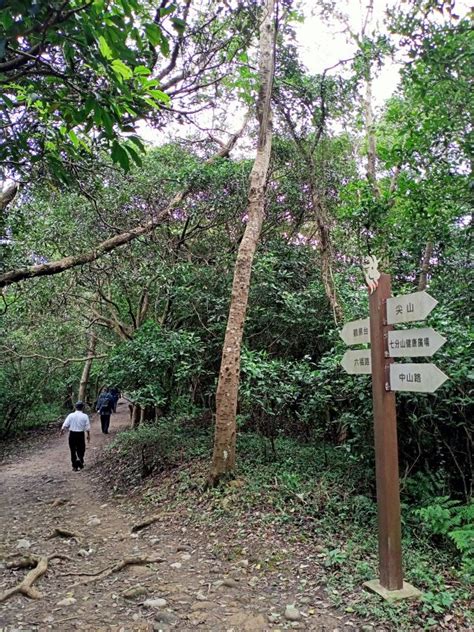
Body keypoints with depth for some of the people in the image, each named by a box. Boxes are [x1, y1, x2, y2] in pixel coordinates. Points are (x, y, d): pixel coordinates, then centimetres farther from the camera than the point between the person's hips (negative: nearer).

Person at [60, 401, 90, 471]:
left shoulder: (71, 415, -4)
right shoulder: (85, 416, -6)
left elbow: (65, 425, -5)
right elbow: (87, 428, -6)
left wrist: (62, 431, 11)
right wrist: (88, 435, 6)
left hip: (72, 434, 1)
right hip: (80, 434, -1)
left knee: (73, 450, 12)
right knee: (81, 449, 13)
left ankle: (75, 466, 15)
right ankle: (80, 460, -11)